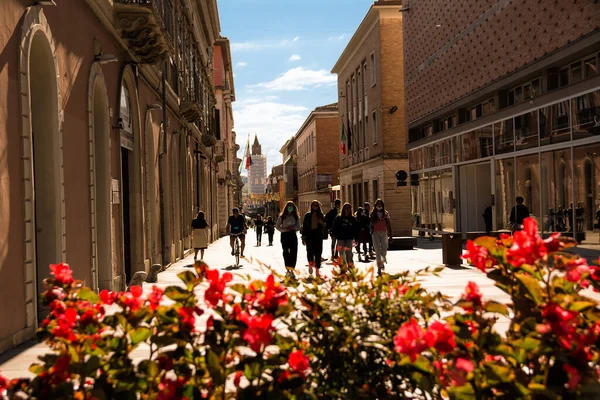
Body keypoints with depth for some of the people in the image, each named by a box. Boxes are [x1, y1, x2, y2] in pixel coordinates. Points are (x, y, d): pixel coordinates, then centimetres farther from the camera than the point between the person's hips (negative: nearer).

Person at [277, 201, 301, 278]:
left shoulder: (296, 217, 7)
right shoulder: (282, 216, 2)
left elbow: (298, 227, 7)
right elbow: (277, 226, 2)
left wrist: (293, 227, -14)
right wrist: (285, 229, -13)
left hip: (293, 235, 2)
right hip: (284, 235, -2)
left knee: (293, 252, -5)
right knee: (286, 252, -6)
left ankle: (292, 270, 1)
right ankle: (287, 269, -4)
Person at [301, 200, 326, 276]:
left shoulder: (321, 215, 9)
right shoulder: (307, 215, 5)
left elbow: (324, 226, 11)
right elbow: (304, 226, 5)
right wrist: (303, 237, 0)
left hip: (318, 236, 1)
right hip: (310, 235, -1)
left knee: (318, 253, 0)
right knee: (310, 251, -10)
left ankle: (317, 270, 6)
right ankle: (310, 265, 19)